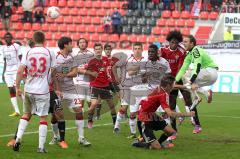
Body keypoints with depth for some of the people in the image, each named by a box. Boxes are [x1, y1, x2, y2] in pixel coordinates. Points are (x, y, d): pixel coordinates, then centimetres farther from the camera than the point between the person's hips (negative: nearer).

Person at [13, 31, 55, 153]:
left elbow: (20, 71, -6)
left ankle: (18, 139, 8)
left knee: (26, 114, 20)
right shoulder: (49, 53, -3)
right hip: (43, 90, -2)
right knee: (43, 118, 4)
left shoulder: (28, 53, 0)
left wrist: (17, 87, 3)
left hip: (28, 89, 2)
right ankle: (41, 147, 2)